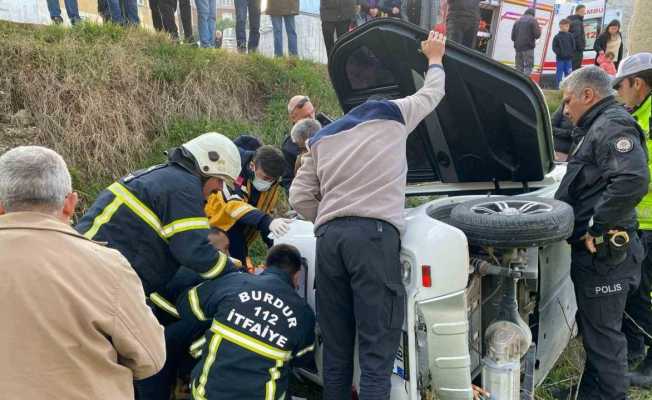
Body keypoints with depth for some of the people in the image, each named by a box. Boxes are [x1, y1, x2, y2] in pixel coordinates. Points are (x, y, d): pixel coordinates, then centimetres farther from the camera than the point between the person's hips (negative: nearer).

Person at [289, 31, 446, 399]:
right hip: (375, 234, -4)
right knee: (378, 348, -5)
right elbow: (432, 93, 36)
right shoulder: (393, 114, 17)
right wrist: (435, 58, 53)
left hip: (328, 238, 5)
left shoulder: (321, 138, 27)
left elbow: (300, 197, 17)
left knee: (336, 347, 11)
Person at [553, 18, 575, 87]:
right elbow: (554, 47, -6)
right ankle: (559, 86, 8)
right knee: (560, 72, 1)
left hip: (569, 58, 4)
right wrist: (559, 53, -13)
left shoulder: (570, 36, 6)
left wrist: (571, 53, 0)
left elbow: (573, 46, 11)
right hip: (560, 59, -4)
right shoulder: (557, 37, -6)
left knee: (568, 72, 8)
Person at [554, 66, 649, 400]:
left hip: (603, 253, -11)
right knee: (594, 328, 21)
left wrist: (597, 228, -26)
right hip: (594, 251, 11)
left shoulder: (613, 126, -15)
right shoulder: (598, 128, 19)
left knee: (603, 333, 0)